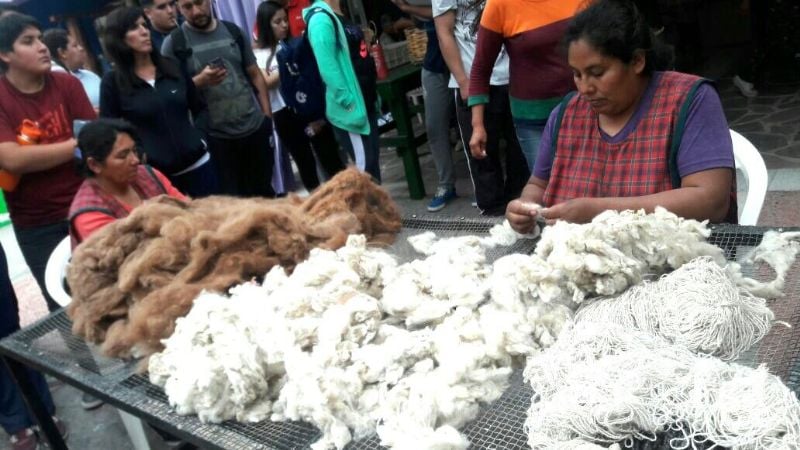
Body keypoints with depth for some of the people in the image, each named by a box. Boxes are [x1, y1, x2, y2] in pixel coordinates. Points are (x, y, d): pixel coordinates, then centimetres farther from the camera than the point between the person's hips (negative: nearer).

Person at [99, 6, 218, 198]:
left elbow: (200, 108, 16)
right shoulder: (112, 82, -3)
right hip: (154, 175, -3)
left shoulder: (173, 67, 7)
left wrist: (199, 136, 1)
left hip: (197, 164, 3)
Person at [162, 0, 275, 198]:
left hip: (256, 127, 3)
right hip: (216, 137, -3)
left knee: (265, 193, 16)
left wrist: (267, 116, 5)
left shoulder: (233, 31, 7)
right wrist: (200, 80, -22)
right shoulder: (173, 43, -4)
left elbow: (255, 74, 12)